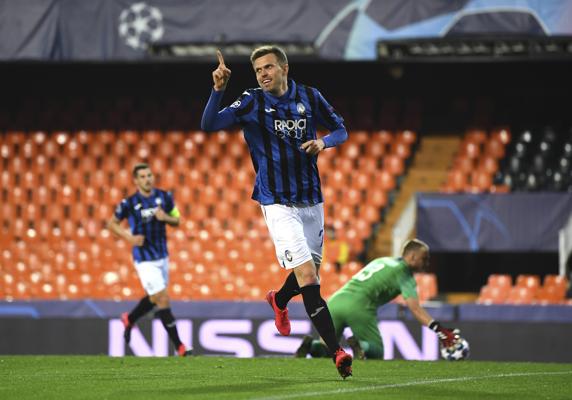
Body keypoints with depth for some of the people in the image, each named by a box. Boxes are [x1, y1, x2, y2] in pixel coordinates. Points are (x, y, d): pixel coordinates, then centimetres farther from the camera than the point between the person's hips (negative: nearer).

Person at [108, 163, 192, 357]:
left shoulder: (164, 197, -1)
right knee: (163, 299, -10)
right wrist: (129, 237, -15)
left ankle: (129, 319, 47)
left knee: (154, 298, 19)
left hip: (163, 256, 6)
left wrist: (165, 217, -14)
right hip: (145, 259, -5)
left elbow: (176, 221, 9)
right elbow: (112, 223, 1)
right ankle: (179, 347, -6)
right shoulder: (129, 203, -12)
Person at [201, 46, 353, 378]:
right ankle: (337, 352, -18)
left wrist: (323, 142, -7)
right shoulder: (252, 103, -5)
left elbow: (340, 129, 15)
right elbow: (210, 124, -16)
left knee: (310, 273, 16)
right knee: (307, 276, -16)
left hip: (312, 200, 4)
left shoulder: (309, 97, 3)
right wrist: (218, 89, -31)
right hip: (278, 204, -4)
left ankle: (279, 300, 52)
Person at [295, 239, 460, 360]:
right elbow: (415, 308, -7)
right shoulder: (403, 273, 5)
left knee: (325, 350, 18)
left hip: (336, 299, 6)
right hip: (358, 305, -6)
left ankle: (310, 345, -14)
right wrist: (439, 330, -13)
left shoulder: (382, 261, 27)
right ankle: (359, 345, -22)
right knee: (377, 352, 9)